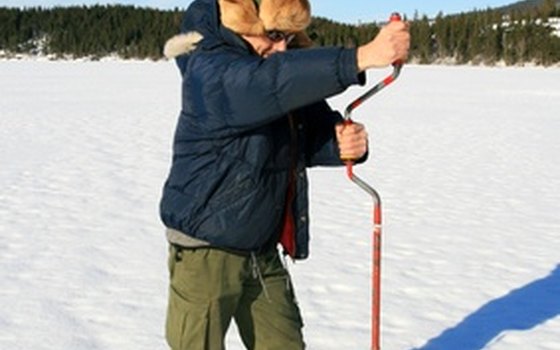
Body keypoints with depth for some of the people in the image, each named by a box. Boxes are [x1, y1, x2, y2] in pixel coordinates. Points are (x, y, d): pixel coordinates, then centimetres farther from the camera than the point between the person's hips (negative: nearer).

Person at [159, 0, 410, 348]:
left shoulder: (289, 72, 3)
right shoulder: (210, 72, -21)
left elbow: (317, 132, 1)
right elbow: (275, 82, -40)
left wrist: (346, 143, -23)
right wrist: (361, 58, -48)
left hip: (262, 250, 7)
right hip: (207, 250, -7)